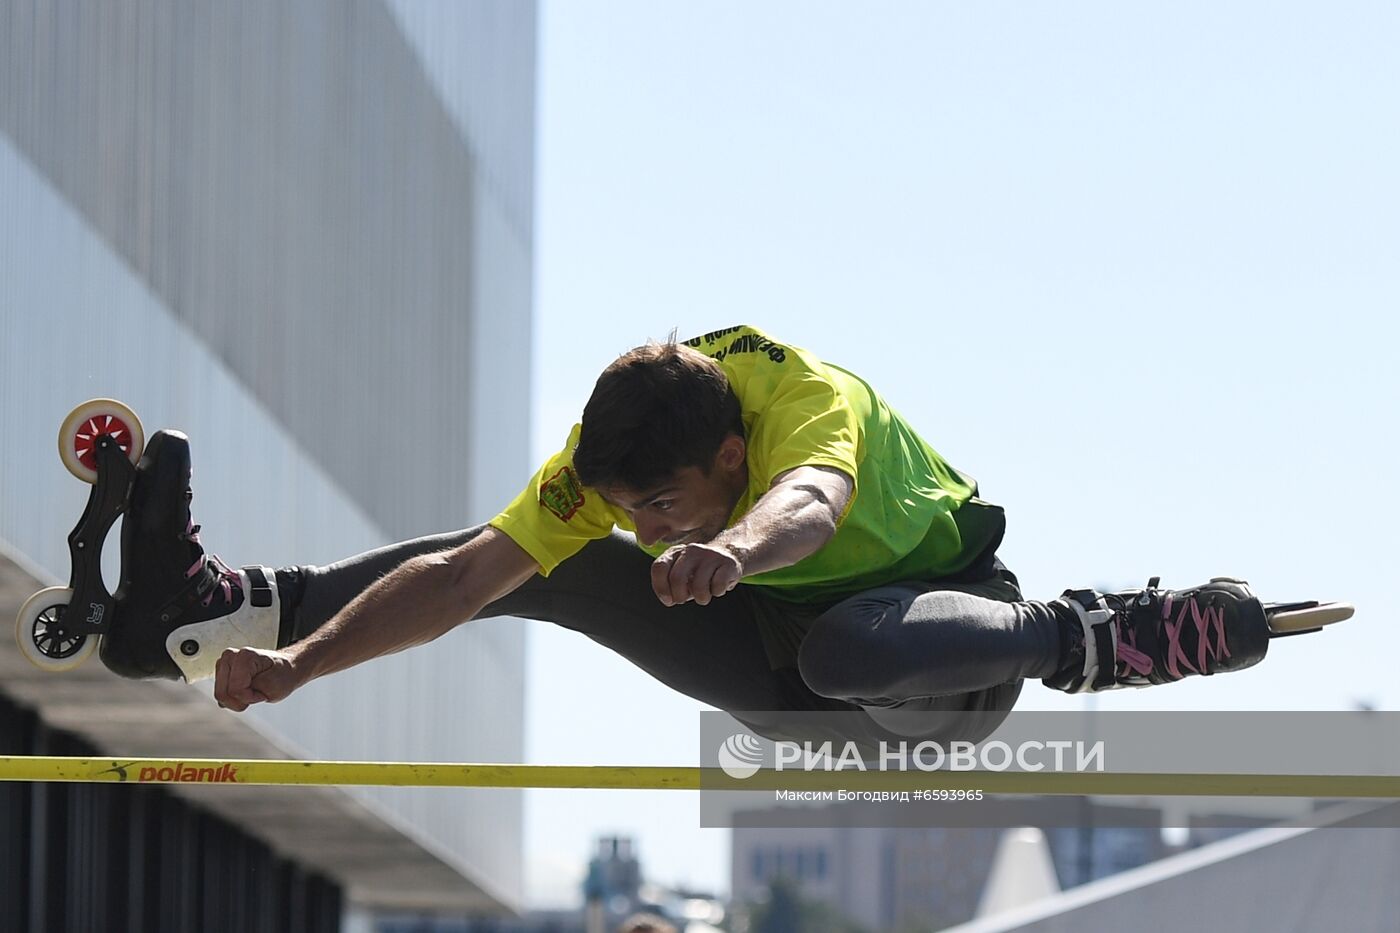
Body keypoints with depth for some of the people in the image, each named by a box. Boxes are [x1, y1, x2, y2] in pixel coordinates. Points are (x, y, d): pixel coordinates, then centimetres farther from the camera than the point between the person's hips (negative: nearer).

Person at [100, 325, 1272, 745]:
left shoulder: (805, 397, -34)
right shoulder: (610, 460, -18)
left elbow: (812, 499, -57)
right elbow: (469, 571, -19)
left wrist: (732, 550, -80)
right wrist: (300, 660, -30)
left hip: (943, 639, -6)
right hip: (779, 650, 6)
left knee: (847, 649, -43)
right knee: (539, 564, -7)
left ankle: (1093, 640, -22)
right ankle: (233, 608, -3)